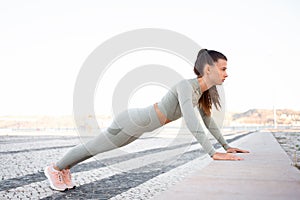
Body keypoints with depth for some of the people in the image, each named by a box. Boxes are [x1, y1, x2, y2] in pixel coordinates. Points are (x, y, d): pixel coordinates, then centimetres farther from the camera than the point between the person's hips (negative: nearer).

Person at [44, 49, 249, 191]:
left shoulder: (202, 91, -1)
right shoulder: (186, 86, -30)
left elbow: (208, 120, 10)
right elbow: (191, 122, -41)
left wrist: (226, 146, 7)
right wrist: (213, 153, -42)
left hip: (138, 127, 8)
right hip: (132, 123, -8)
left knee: (96, 148, 25)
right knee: (93, 147, 12)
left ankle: (65, 168, 46)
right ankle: (55, 168, 35)